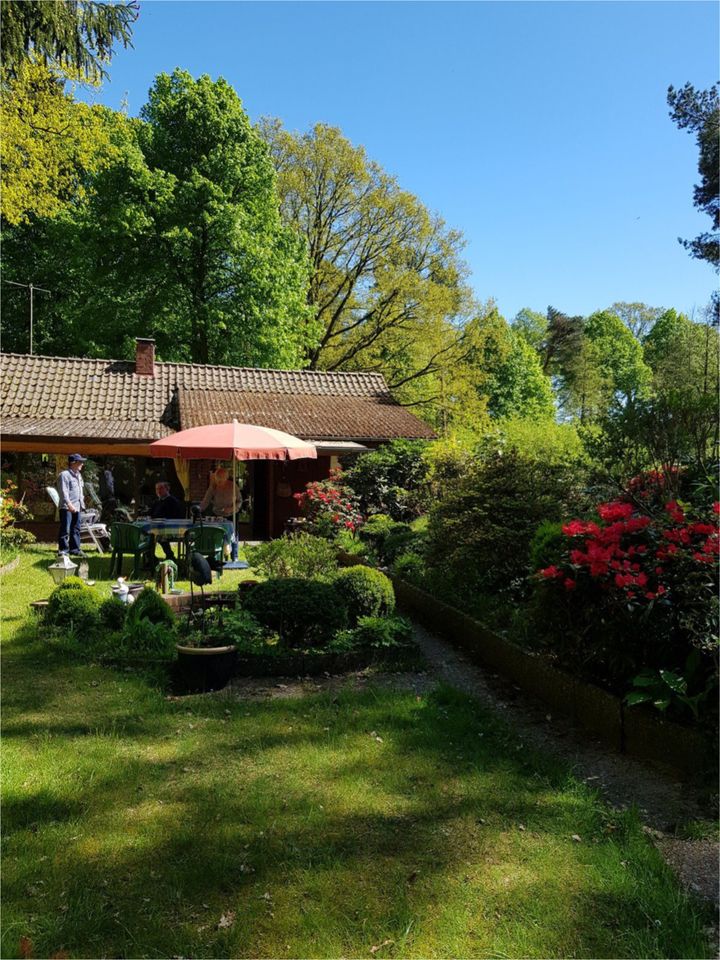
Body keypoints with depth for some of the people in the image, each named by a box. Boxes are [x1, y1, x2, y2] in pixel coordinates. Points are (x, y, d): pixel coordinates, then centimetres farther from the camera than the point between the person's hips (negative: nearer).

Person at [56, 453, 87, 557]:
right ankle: (63, 550, -3)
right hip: (67, 508, -8)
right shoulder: (64, 475, -9)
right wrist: (69, 504, -27)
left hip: (77, 508, 9)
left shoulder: (78, 475, 19)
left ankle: (75, 549, 18)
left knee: (76, 529, 11)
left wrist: (82, 504, 20)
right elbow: (63, 492, -18)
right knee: (65, 530, -7)